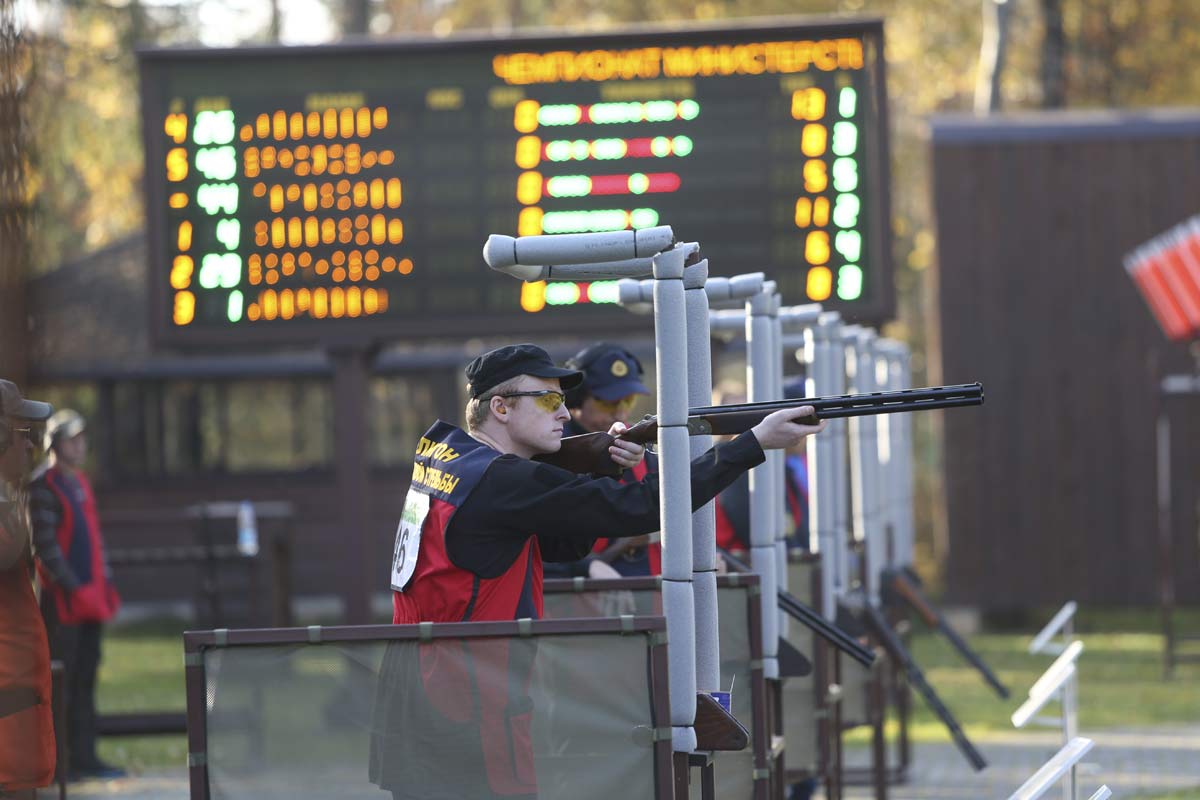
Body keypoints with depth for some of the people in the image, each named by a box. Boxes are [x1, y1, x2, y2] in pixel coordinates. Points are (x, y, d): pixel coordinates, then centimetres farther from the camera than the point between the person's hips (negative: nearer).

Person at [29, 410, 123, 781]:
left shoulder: (80, 483, 16)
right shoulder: (43, 487, -10)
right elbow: (44, 543, -16)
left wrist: (106, 584, 14)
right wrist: (71, 586, -18)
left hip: (89, 597, 8)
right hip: (62, 598, -8)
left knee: (85, 679, 10)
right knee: (59, 680, -7)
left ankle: (83, 756, 15)